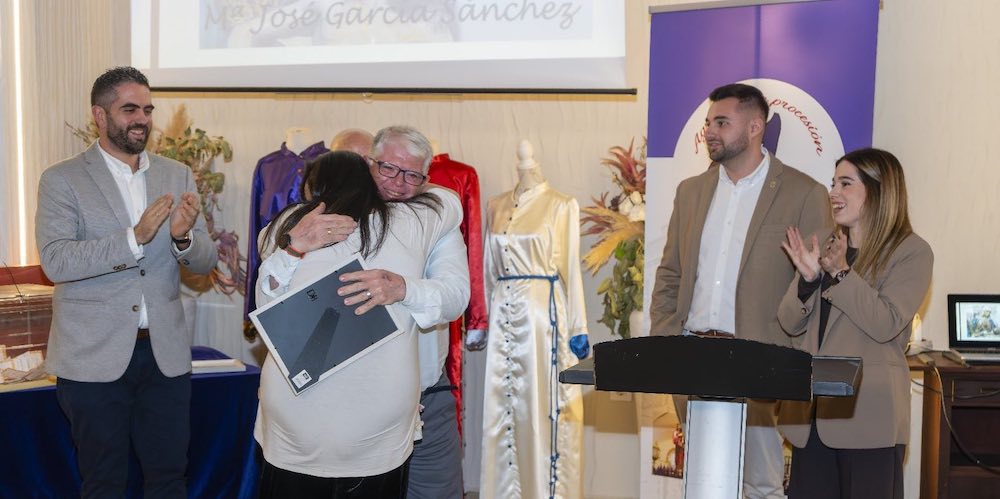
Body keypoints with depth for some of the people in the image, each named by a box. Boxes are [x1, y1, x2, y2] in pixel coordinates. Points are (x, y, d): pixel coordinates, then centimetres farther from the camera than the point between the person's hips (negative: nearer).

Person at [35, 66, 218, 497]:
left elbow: (206, 261, 6)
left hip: (165, 353, 3)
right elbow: (56, 262, -15)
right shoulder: (61, 180, -3)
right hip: (95, 358, -3)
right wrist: (135, 238, -26)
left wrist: (183, 238, -17)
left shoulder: (177, 176, 7)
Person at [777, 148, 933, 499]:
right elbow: (791, 324, 9)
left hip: (867, 416, -5)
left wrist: (841, 272, -18)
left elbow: (886, 324, -16)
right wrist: (807, 277, -8)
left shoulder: (911, 252, -3)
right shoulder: (825, 247, 13)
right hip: (811, 412, 5)